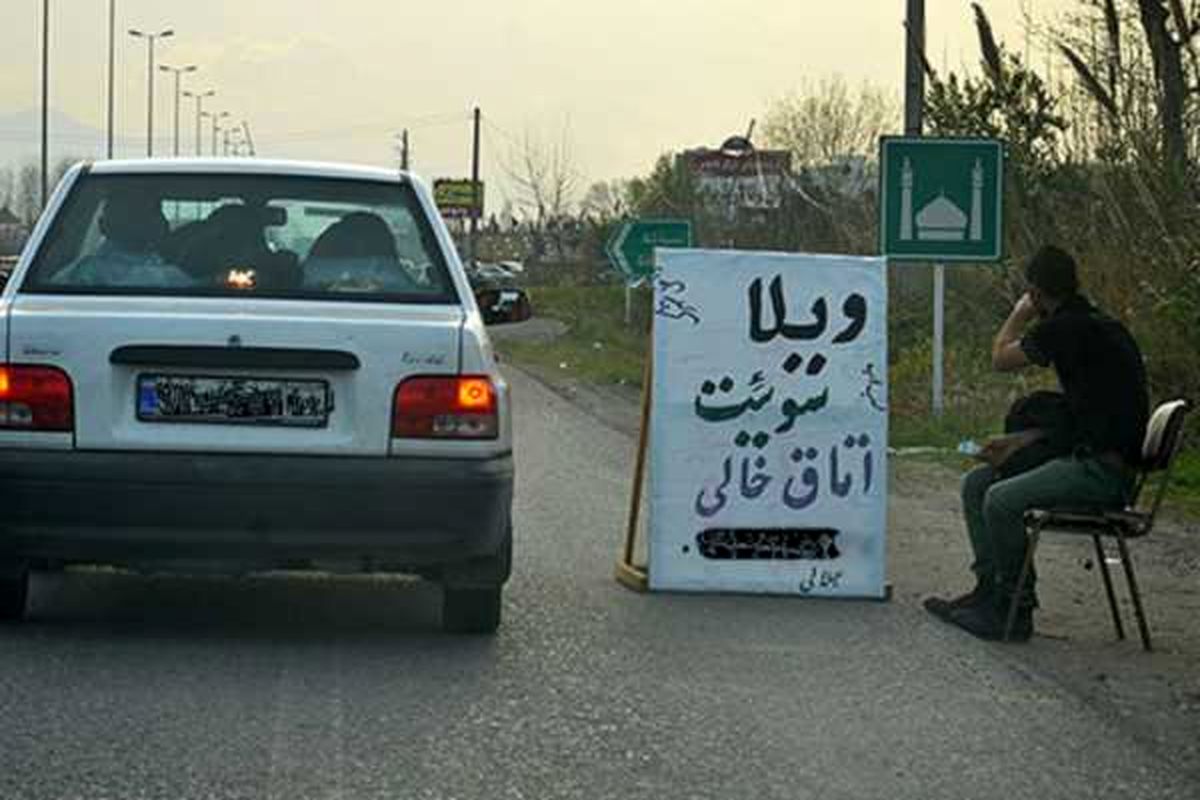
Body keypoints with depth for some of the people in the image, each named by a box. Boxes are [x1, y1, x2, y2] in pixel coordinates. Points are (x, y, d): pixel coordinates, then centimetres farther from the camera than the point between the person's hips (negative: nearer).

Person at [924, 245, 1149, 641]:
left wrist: (1019, 315, 16)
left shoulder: (1068, 329, -16)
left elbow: (1001, 358, -1)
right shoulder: (1096, 325, 15)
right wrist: (1020, 440, 11)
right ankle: (990, 588, 12)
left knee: (1002, 500, -25)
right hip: (1086, 459, 10)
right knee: (977, 484, 11)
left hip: (1103, 471, -10)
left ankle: (1015, 611, -13)